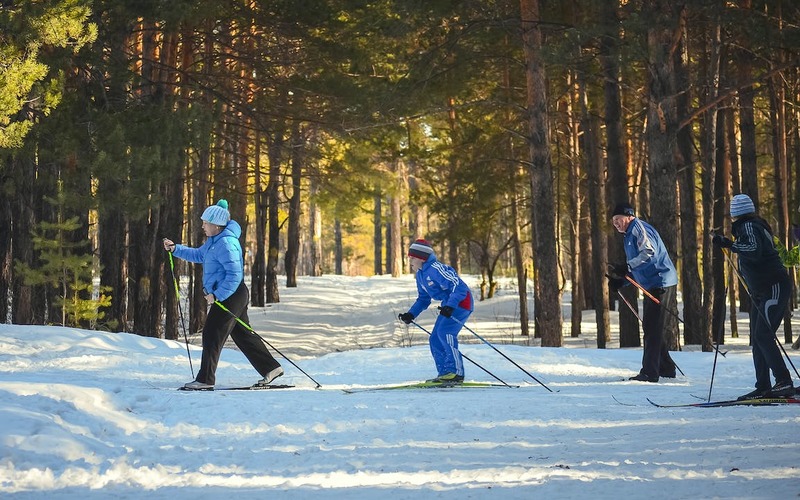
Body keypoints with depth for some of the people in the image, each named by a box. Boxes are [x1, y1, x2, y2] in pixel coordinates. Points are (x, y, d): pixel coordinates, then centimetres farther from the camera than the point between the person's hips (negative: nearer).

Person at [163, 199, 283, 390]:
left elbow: (234, 274, -26)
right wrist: (175, 249, 17)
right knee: (242, 334, 15)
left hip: (230, 296, -11)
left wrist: (217, 295, -23)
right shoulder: (214, 240, 12)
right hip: (228, 295, 11)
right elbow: (198, 255, 28)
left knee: (212, 335, -8)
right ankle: (270, 368, 19)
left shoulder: (226, 243, -21)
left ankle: (205, 379, -5)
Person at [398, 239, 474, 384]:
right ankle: (444, 374, 10)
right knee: (435, 339, 6)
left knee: (444, 331, -24)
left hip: (461, 301, -10)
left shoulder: (436, 269, -21)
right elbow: (423, 299, 21)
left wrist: (449, 306, -37)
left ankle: (456, 372, -23)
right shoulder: (420, 275, 10)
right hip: (448, 304, 10)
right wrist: (411, 314, 7)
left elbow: (458, 286, -27)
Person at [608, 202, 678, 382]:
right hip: (653, 285, 11)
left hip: (661, 283, -11)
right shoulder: (629, 235, 23)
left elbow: (649, 252, -25)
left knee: (653, 328, -11)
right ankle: (666, 368, 23)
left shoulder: (638, 228, -9)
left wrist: (627, 267, -29)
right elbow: (638, 268, 25)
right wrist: (620, 281, 10)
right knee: (651, 328, 15)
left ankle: (649, 373, -11)